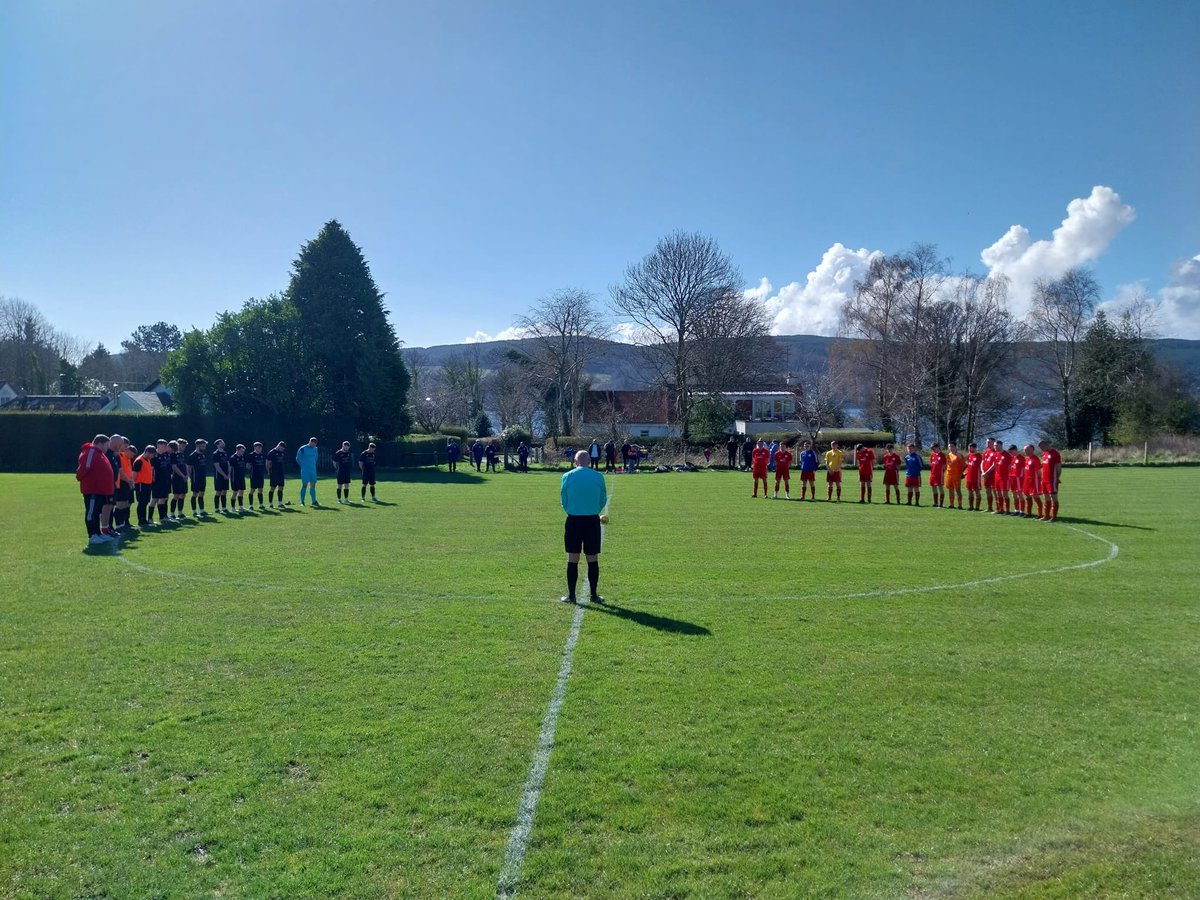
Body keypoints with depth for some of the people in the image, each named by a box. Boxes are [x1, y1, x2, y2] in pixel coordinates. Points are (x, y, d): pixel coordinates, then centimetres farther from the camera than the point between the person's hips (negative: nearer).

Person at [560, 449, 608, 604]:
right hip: (592, 521, 0)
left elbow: (564, 501, 5)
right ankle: (594, 595, 11)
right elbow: (603, 501, 6)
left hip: (573, 521, 0)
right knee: (593, 559, 7)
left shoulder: (567, 476, -1)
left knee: (572, 559, 6)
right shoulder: (598, 476, -1)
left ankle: (571, 595, 9)